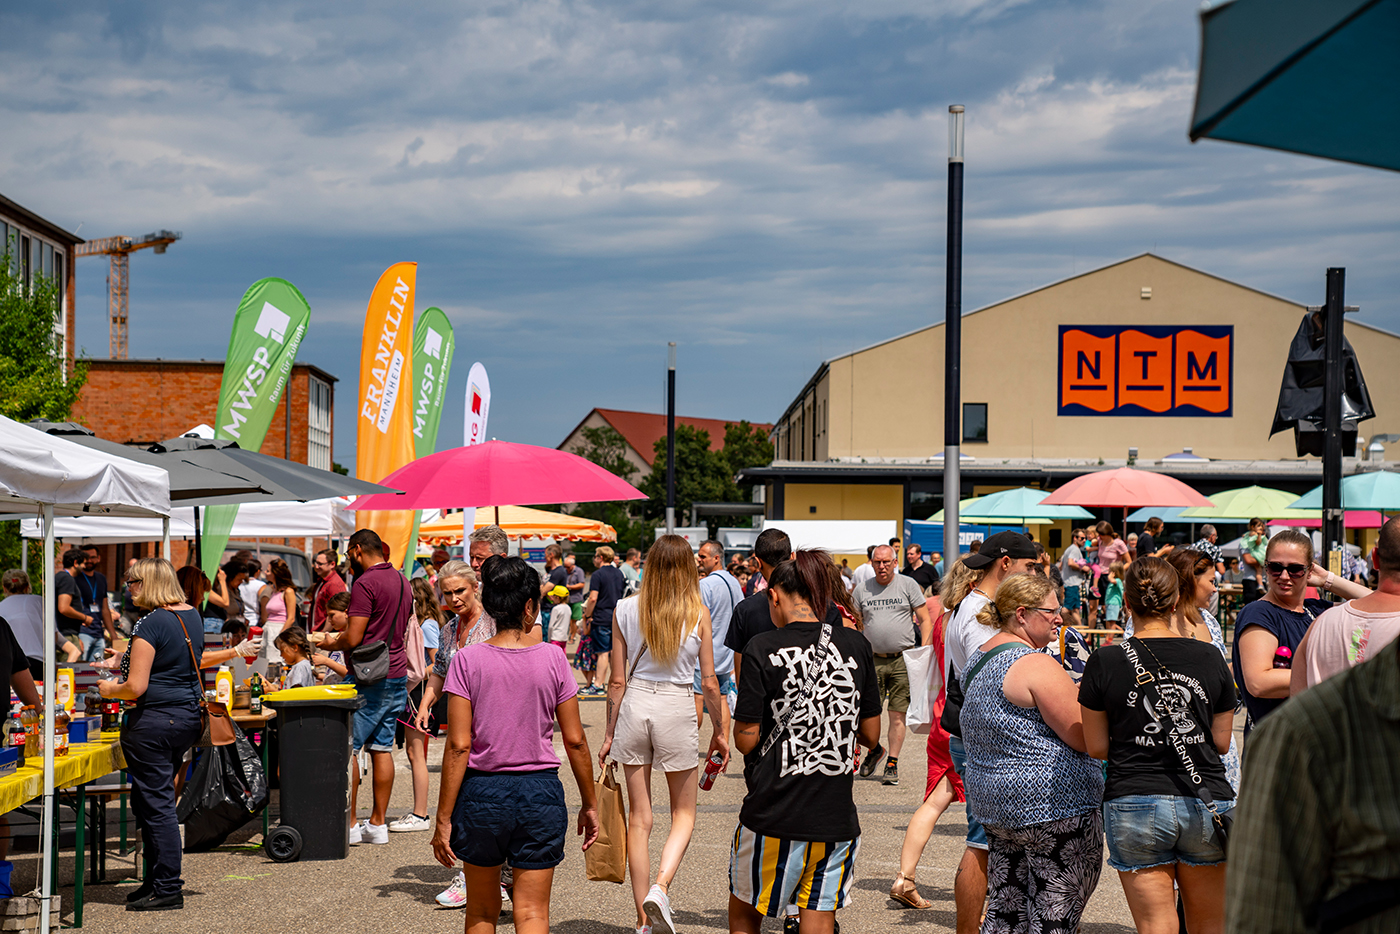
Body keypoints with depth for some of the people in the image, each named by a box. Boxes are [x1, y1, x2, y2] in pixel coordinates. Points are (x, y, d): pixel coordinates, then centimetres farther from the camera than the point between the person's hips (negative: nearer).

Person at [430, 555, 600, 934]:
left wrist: (444, 819, -4)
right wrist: (590, 803, 11)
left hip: (482, 792, 0)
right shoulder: (552, 659, -4)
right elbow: (575, 740, 0)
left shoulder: (468, 660, -7)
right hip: (541, 792, 0)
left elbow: (459, 746, -10)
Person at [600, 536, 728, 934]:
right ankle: (660, 887, -11)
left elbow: (618, 681, 0)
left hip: (634, 706, 2)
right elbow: (709, 682, -2)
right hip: (677, 708, -2)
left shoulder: (625, 609, -2)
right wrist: (719, 731, 11)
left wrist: (609, 733, 9)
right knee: (683, 814, 14)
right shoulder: (698, 613, -6)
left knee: (639, 817, 10)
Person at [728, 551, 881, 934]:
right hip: (837, 816, 3)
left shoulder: (763, 649, -8)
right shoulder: (856, 646, 2)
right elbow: (871, 736, 8)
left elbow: (746, 740, -8)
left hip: (773, 816, -3)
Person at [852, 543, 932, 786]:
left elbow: (925, 620, 3)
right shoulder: (862, 589, 8)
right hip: (873, 659, 2)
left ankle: (892, 763, 8)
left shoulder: (908, 585, 2)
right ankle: (874, 749, 26)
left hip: (903, 659, -2)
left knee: (898, 714, -1)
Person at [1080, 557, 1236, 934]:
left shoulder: (1105, 662, -5)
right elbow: (1222, 742, 8)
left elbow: (1097, 747, 1)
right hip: (1207, 801, 2)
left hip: (1135, 803, -2)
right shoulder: (1209, 658, 0)